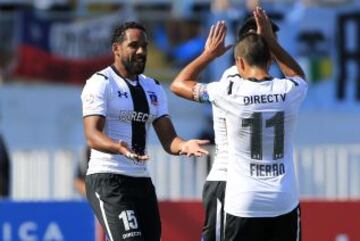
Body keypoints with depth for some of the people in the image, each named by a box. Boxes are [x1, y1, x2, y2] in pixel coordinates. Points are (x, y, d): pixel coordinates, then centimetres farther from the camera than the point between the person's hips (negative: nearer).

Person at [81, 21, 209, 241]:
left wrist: (183, 145, -15)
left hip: (142, 180, 8)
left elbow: (168, 139, 9)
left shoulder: (153, 88, 16)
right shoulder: (101, 83, -7)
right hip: (108, 179, -8)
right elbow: (92, 135, -18)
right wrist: (119, 147, -39)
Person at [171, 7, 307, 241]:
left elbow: (179, 84, 7)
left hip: (244, 205, -2)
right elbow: (299, 75, 26)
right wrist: (271, 42, 23)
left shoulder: (229, 92, -9)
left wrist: (210, 53, 17)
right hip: (285, 203, 2)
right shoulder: (290, 91, -2)